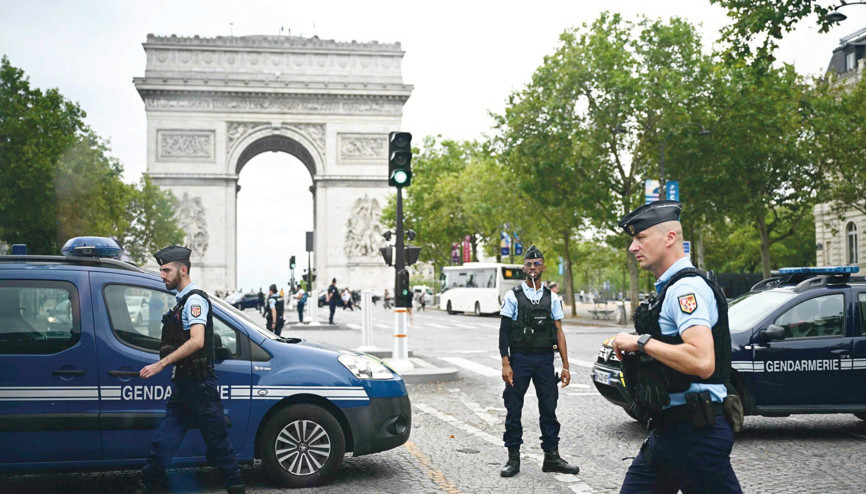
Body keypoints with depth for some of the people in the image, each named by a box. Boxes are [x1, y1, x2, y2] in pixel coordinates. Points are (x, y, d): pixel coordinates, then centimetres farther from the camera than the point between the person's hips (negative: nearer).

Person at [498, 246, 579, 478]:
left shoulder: (551, 297, 9)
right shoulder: (513, 296, 2)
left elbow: (559, 332, 7)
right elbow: (504, 331, -1)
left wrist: (565, 366, 1)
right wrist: (505, 364, -10)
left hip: (545, 360, 2)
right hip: (519, 359, -2)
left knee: (549, 409, 6)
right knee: (513, 409, 1)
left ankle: (551, 456, 16)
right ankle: (513, 458, 11)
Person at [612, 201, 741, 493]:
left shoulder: (686, 287, -16)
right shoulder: (669, 289, 17)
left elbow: (702, 361, -29)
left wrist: (641, 342, -20)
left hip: (695, 433, -10)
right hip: (666, 432, 10)